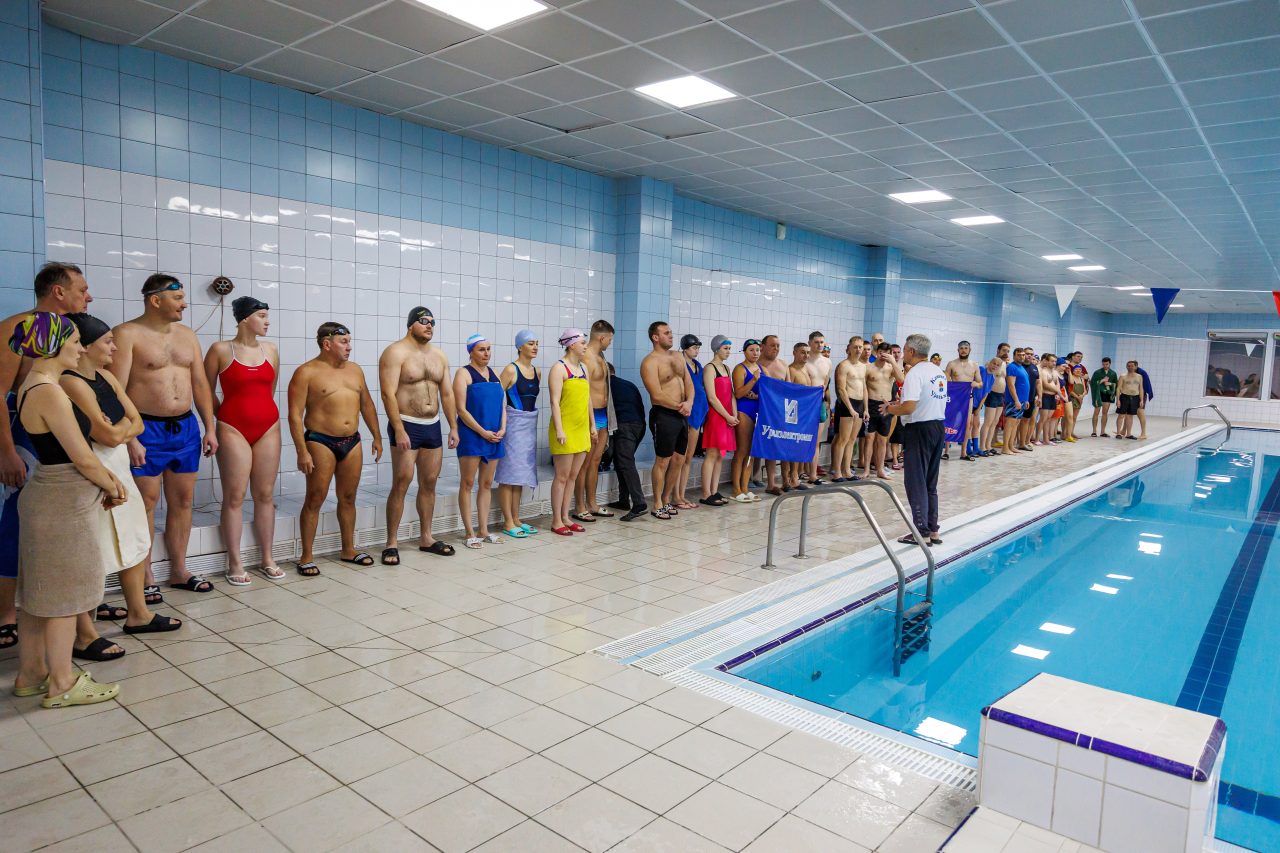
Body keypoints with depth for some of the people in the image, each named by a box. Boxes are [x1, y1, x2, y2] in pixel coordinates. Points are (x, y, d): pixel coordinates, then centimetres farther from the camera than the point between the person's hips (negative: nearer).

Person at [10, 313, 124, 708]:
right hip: (64, 502, -10)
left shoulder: (34, 385, 11)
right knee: (63, 596, 2)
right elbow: (82, 457, -18)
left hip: (47, 497, 10)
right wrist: (112, 488, -3)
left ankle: (31, 674, 31)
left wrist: (108, 477, 6)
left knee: (40, 593, 18)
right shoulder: (50, 392, -21)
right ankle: (61, 685, 14)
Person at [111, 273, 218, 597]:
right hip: (147, 429, -6)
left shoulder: (187, 335, 12)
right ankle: (146, 578, 12)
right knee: (145, 503, 1)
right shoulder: (127, 334, -7)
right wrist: (130, 438, -18)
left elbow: (200, 384, 14)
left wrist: (210, 428, 8)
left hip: (186, 427, 6)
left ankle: (179, 571, 21)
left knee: (182, 501, 10)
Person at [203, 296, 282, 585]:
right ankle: (235, 564, 6)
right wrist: (220, 420, 10)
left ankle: (267, 558, 16)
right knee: (234, 496, -1)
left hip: (268, 427, 4)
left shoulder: (271, 350, 9)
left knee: (265, 494, 8)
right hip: (233, 429, -4)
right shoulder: (220, 350, -3)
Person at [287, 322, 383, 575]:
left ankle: (348, 549, 24)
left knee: (348, 498, 13)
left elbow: (366, 405, 19)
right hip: (321, 442, -5)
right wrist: (302, 452, -17)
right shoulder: (306, 372, -7)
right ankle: (306, 557, 7)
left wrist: (377, 436, 15)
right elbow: (295, 415, -12)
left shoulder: (355, 370, 11)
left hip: (352, 442, 6)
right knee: (314, 500, -2)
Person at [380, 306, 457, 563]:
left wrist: (454, 427, 9)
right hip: (407, 426, -6)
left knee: (429, 484, 11)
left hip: (432, 426, 6)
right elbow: (388, 393, -16)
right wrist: (399, 430, -22)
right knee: (401, 484, -7)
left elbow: (447, 393, 14)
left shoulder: (439, 355, 12)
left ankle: (426, 538, 21)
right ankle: (392, 543, 2)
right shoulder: (396, 352, -8)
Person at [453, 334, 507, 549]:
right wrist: (483, 432, -15)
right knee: (467, 483, -2)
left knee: (486, 484, 10)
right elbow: (461, 409, -12)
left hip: (494, 437, 7)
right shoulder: (464, 373, -5)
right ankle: (470, 533, 3)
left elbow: (502, 405, 14)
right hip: (471, 435, -6)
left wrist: (502, 429, -2)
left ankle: (484, 530, 18)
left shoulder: (494, 374, 14)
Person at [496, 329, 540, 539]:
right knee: (509, 473, -3)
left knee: (521, 473, 11)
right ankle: (508, 522, 3)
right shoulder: (511, 370, -9)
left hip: (530, 424, 7)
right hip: (513, 424, -7)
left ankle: (516, 519, 19)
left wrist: (532, 417, 15)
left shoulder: (536, 372, 11)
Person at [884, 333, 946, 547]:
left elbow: (909, 408, -25)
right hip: (938, 427, 9)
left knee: (916, 482, -1)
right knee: (931, 483, 16)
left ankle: (922, 531, 1)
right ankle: (933, 530, 20)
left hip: (919, 429, -9)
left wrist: (892, 409, -5)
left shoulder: (915, 373, -16)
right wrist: (902, 404, 16)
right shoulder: (939, 372, 11)